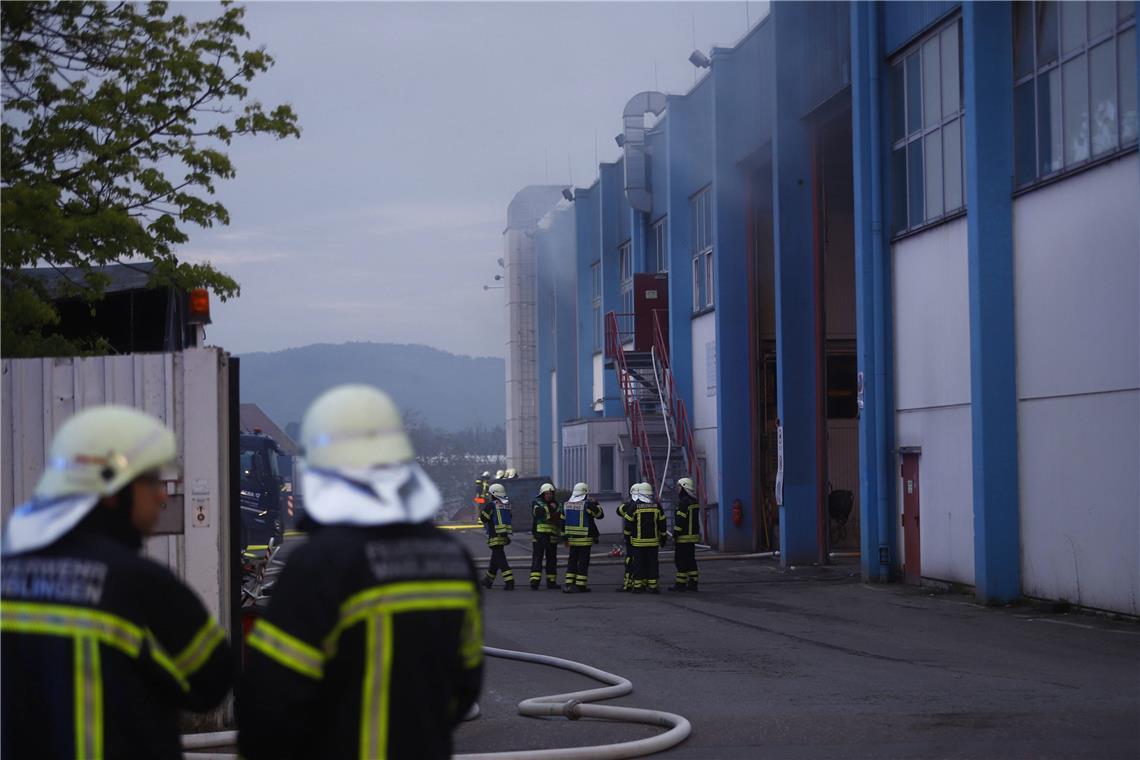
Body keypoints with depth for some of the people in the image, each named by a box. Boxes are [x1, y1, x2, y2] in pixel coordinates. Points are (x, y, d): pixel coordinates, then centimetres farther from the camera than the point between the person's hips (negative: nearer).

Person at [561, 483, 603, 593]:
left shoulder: (566, 505, 8)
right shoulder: (587, 504, -11)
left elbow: (563, 522, 13)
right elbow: (600, 515, -2)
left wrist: (564, 536, 19)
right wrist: (596, 504, 12)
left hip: (571, 538, 6)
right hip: (585, 538, -6)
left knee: (572, 561, 13)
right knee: (583, 561, 0)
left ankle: (568, 584, 9)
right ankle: (580, 585, -1)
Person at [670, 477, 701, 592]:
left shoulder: (684, 502, -16)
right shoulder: (694, 502, 14)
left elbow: (680, 521, -20)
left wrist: (675, 536, -17)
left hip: (683, 537, -10)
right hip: (693, 536, 10)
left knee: (680, 560, -5)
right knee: (690, 560, 12)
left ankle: (680, 583, -4)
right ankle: (693, 582, 13)